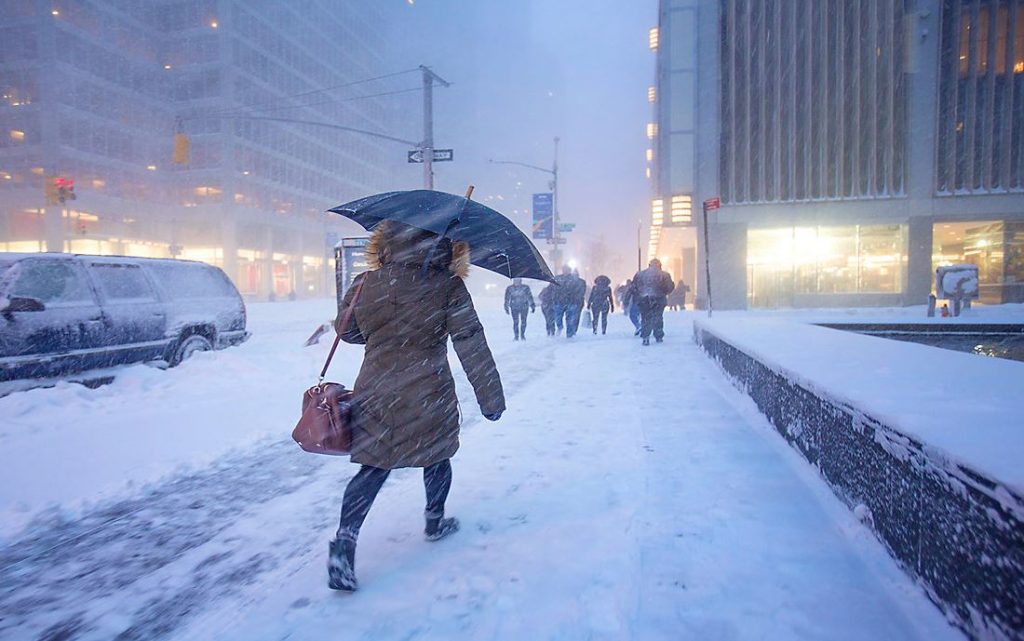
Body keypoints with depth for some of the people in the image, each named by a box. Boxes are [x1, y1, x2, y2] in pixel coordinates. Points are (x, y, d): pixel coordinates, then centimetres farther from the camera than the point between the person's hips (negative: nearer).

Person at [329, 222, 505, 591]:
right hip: (428, 395, -2)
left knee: (373, 467, 12)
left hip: (375, 392, 3)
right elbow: (471, 346, -11)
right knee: (436, 457, 21)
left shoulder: (366, 284, -2)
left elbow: (346, 330, 12)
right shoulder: (448, 287, -11)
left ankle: (345, 539, -1)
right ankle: (435, 523, 39)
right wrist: (490, 397, -5)